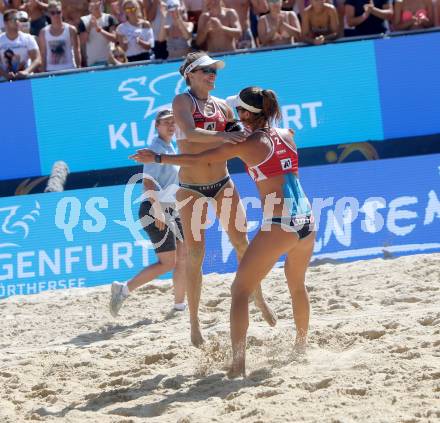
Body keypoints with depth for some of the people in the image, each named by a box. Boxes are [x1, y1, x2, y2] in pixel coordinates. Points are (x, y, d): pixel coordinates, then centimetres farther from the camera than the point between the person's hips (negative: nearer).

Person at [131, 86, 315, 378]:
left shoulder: (245, 144, -4)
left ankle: (238, 362, -11)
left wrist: (157, 158, 11)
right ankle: (302, 348, 39)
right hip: (307, 220, 7)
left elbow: (194, 161, 0)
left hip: (279, 224, -6)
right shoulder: (287, 135, 12)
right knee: (297, 286, 29)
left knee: (241, 290, 1)